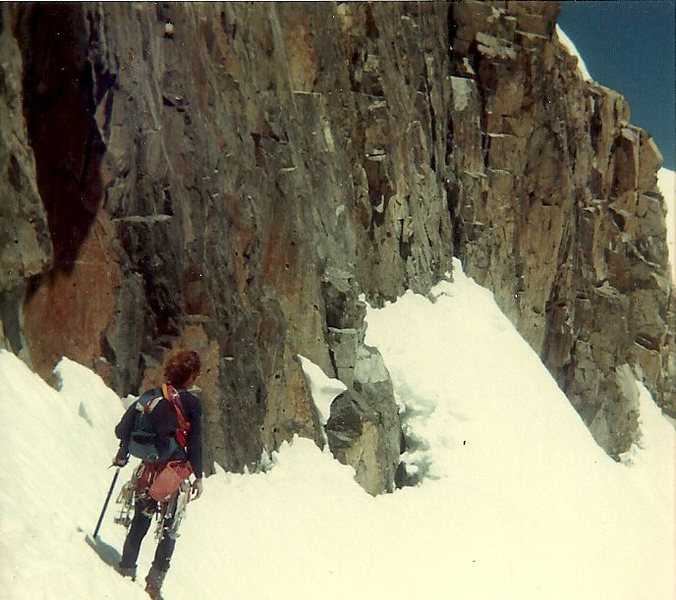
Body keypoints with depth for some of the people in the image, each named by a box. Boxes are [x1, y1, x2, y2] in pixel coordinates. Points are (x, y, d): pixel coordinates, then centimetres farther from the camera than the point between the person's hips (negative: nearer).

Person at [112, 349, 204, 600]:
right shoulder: (192, 403, -8)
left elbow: (124, 426, 2)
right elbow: (195, 443, -7)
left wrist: (122, 454, 18)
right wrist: (198, 476, 0)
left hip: (148, 468, 4)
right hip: (176, 471, -4)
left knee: (140, 521, 17)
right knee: (169, 529, 6)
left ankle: (126, 568, 21)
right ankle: (155, 578, 2)